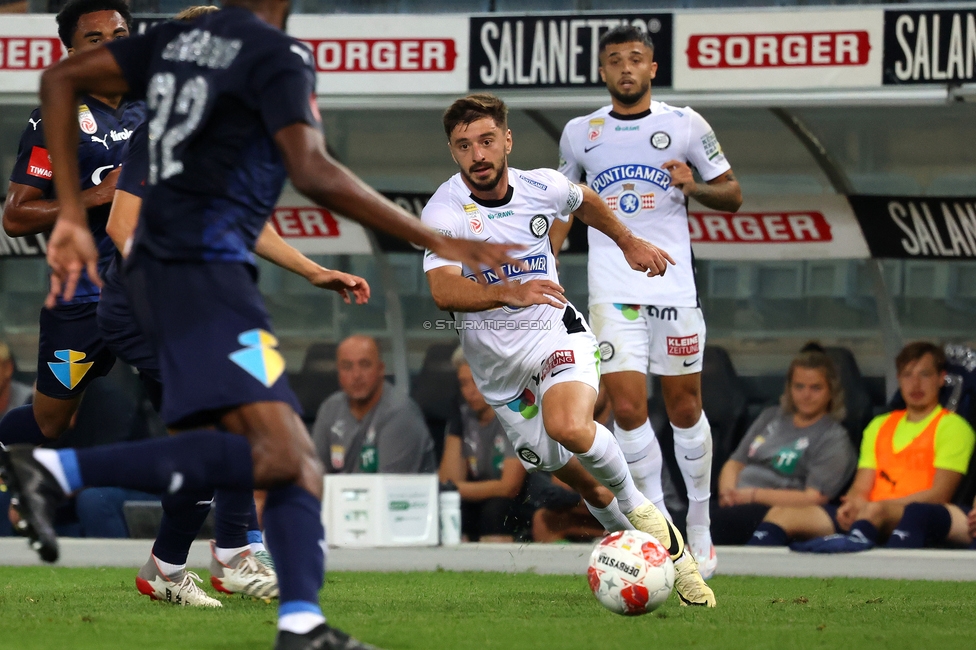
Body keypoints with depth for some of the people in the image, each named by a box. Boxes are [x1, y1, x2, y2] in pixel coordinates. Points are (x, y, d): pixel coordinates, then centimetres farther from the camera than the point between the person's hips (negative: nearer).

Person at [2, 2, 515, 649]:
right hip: (204, 271, -10)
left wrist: (73, 217, 16)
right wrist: (436, 242, -16)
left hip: (159, 265, 10)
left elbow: (61, 80, 16)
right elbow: (313, 173, -20)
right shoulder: (277, 54, -7)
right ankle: (55, 469, -23)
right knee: (273, 454, -20)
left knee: (298, 458, 6)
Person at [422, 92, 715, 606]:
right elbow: (443, 291, -33)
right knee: (586, 487, 6)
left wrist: (629, 242, 29)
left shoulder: (542, 188, -7)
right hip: (499, 365, 0)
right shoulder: (443, 211, -18)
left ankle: (637, 505, -7)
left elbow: (584, 201, 19)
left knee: (568, 426, -32)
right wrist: (510, 294, -47)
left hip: (557, 334, 0)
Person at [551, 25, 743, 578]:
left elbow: (732, 195, 7)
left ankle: (700, 527, 20)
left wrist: (694, 186, -14)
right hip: (612, 290, 1)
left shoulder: (685, 126, 3)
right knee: (628, 406, -10)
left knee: (684, 406, 4)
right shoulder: (580, 133, 9)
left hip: (674, 284, -1)